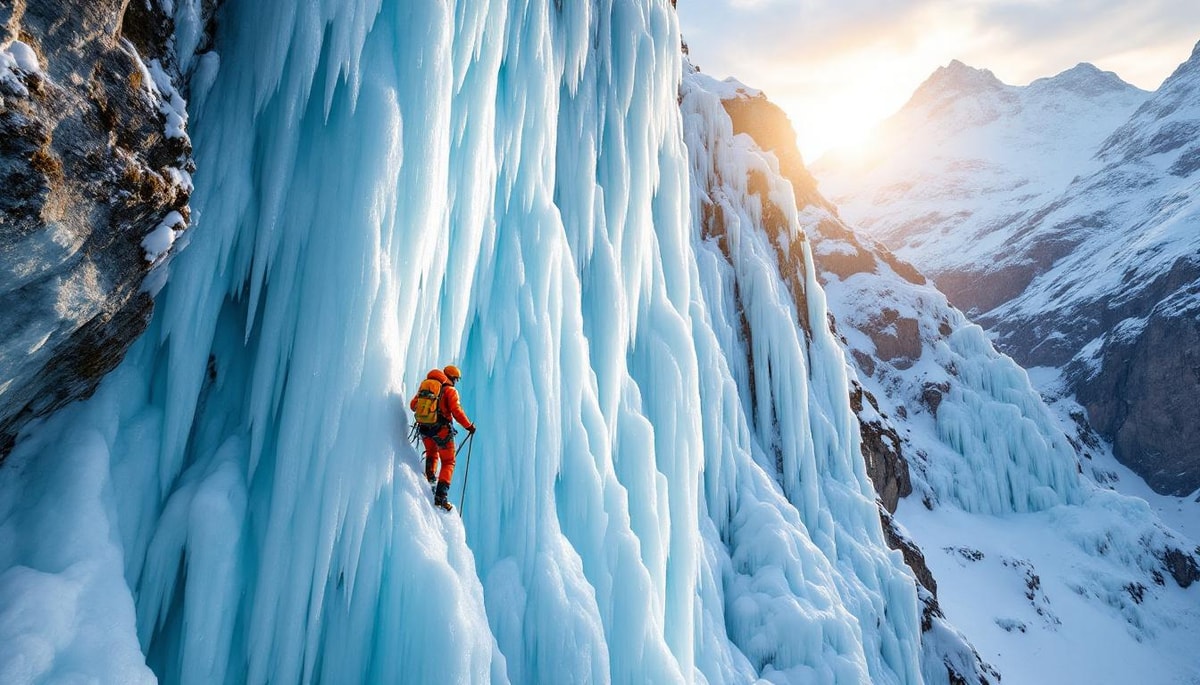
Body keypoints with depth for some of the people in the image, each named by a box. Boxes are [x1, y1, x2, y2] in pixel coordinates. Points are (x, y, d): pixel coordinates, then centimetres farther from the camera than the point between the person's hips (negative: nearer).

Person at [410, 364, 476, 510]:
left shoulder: (425, 385, 12)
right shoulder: (451, 390, -3)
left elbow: (413, 405, 12)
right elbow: (457, 412, -13)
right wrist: (469, 426, 0)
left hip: (424, 429, 5)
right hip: (442, 430, -5)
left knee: (431, 453, 33)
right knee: (448, 463, 8)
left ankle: (430, 480, 17)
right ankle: (441, 495, -6)